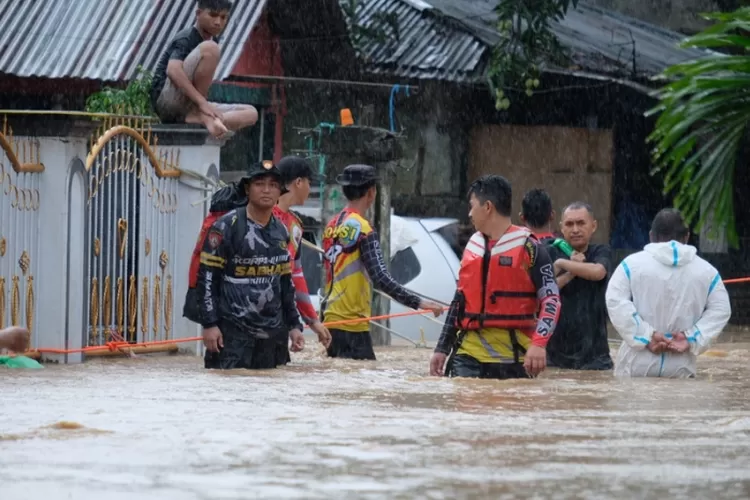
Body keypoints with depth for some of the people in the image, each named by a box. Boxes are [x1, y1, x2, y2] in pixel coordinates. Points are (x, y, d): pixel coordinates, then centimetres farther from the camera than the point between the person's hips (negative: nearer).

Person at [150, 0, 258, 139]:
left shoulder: (213, 39, 16)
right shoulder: (185, 38, -10)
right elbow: (173, 70, -29)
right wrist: (202, 102, -34)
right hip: (165, 101, -9)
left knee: (251, 113, -2)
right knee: (210, 49, -26)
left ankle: (195, 119, -20)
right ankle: (200, 115, -22)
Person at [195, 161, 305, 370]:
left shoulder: (281, 232, 14)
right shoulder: (226, 227, -6)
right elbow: (207, 277, -8)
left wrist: (294, 325, 18)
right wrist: (209, 324, -13)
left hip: (270, 333, 6)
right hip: (232, 331, -6)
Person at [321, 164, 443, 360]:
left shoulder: (332, 226, 11)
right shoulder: (363, 230, -14)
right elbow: (381, 278, -21)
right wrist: (418, 303, -22)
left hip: (331, 319, 9)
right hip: (352, 324, -9)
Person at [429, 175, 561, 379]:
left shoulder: (528, 248, -5)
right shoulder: (472, 246, 15)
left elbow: (551, 300, -8)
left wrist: (538, 344, -22)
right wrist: (442, 349, 17)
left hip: (513, 361, -5)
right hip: (469, 357, 5)